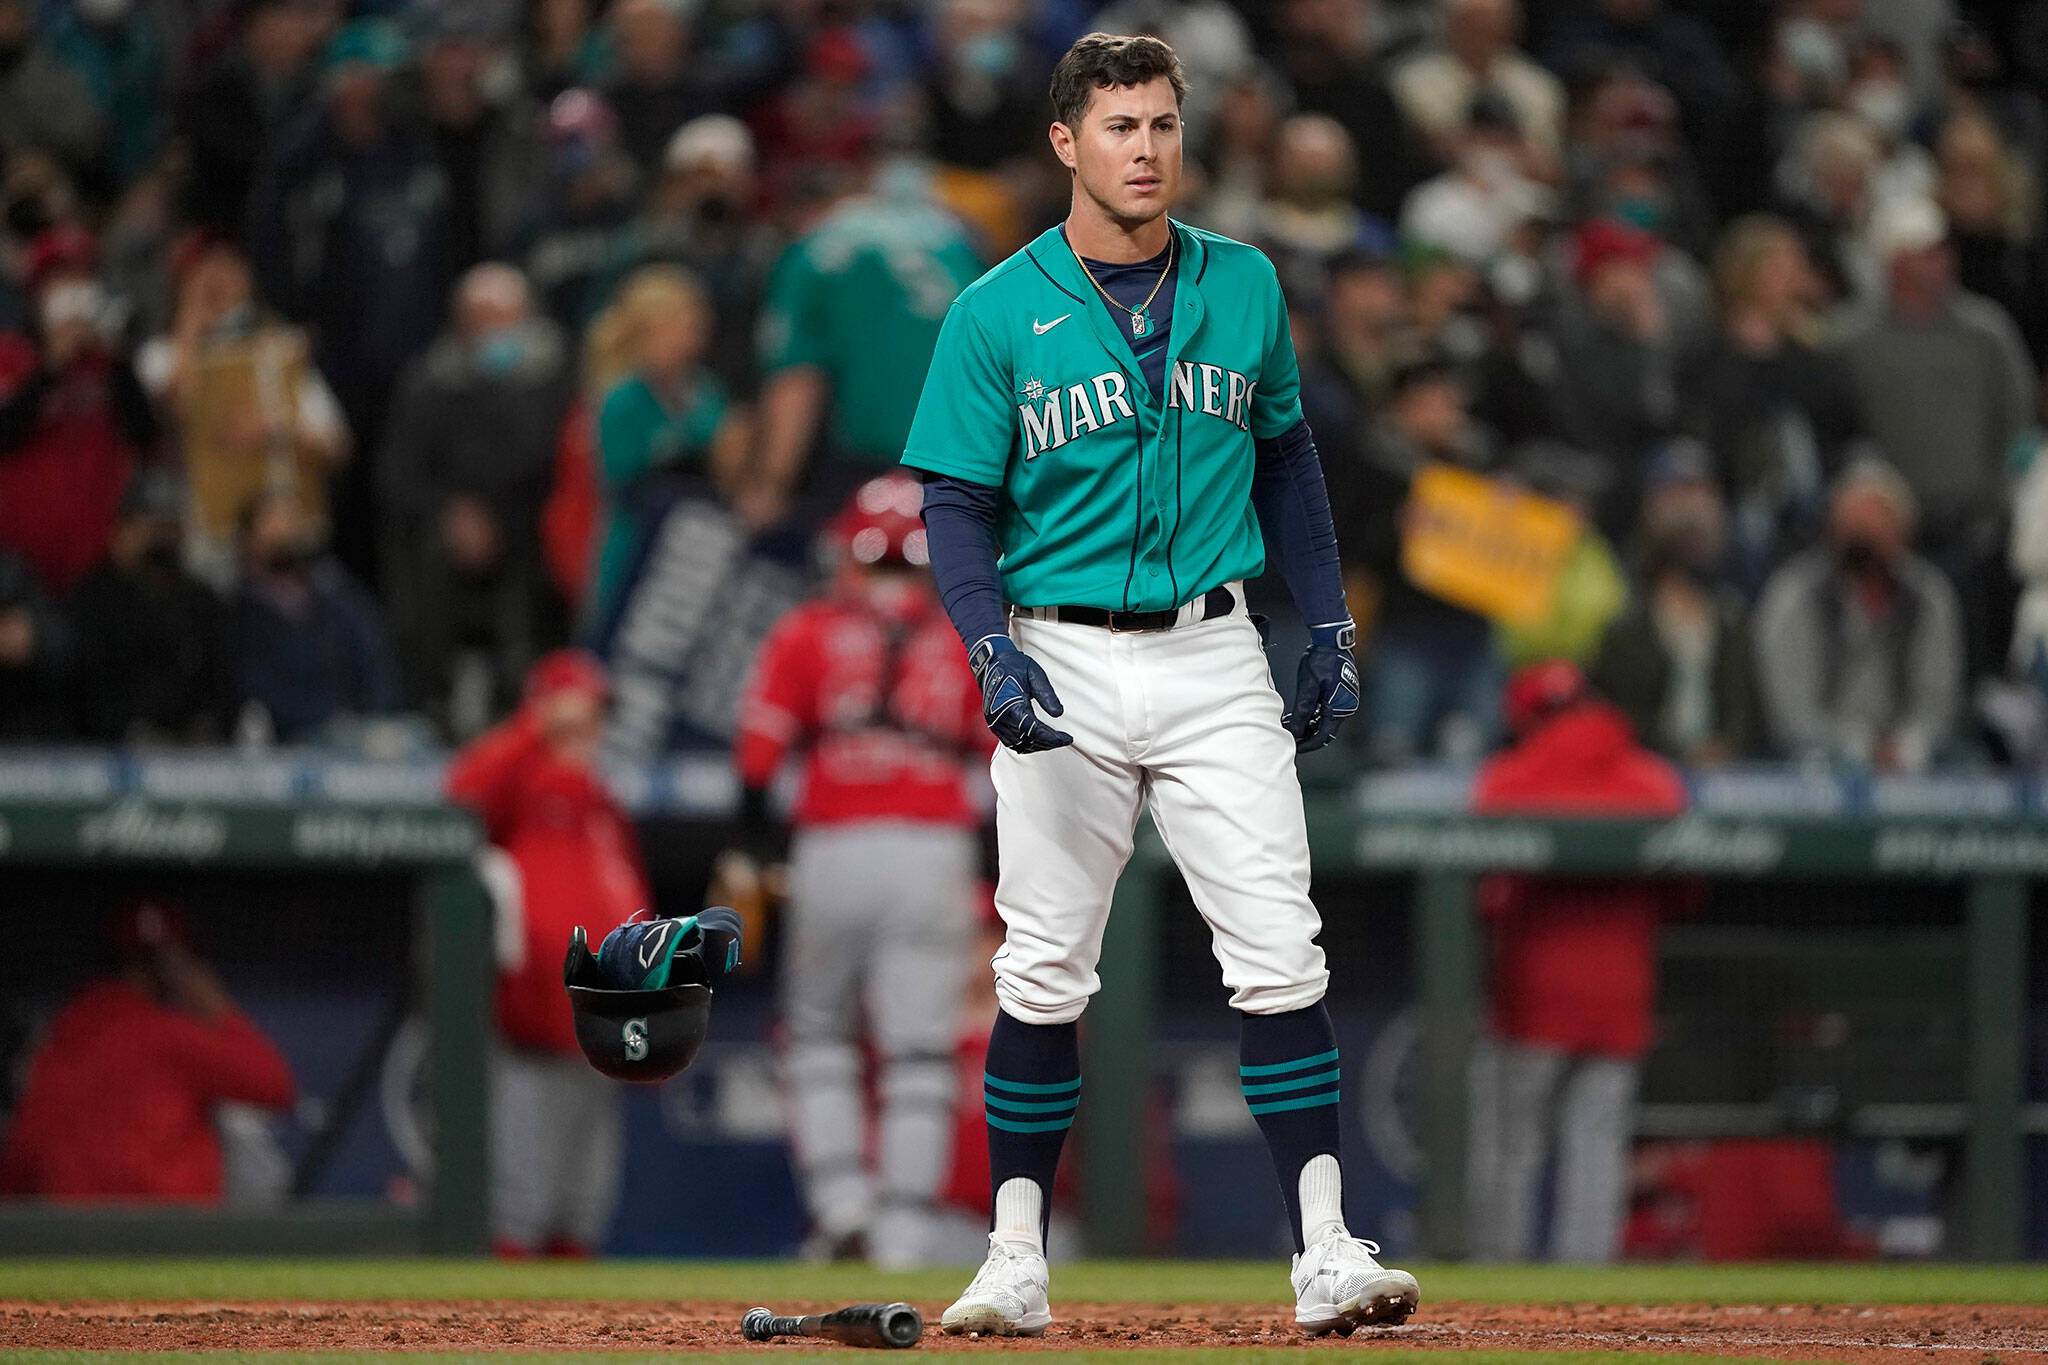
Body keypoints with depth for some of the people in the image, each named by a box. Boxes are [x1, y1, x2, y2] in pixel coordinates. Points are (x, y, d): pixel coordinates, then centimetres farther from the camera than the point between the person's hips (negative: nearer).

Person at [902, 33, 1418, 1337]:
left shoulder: (1245, 287, 5)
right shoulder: (998, 313, -3)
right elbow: (957, 506, -3)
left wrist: (1329, 624, 10)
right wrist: (996, 652, -18)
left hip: (1215, 659, 2)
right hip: (1065, 663, -1)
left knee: (1281, 954, -8)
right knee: (1044, 971, 3)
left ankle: (1327, 1252, -9)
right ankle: (1018, 1261, 12)